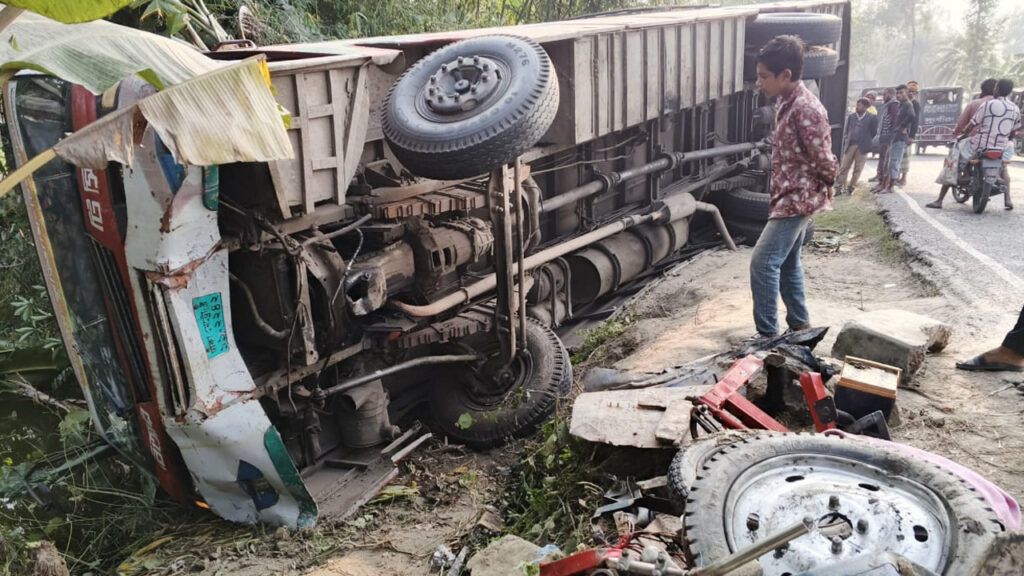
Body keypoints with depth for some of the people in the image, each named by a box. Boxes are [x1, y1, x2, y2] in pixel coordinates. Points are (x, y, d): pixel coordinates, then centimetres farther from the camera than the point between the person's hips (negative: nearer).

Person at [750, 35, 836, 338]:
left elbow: (822, 158, -17)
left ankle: (768, 335, -6)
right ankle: (800, 325, 29)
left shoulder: (806, 108, -22)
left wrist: (827, 187, 0)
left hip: (798, 199, -10)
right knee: (787, 263, 17)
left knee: (763, 263, -12)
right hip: (789, 196, 10)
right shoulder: (785, 102, 9)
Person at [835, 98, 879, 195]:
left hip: (862, 147, -2)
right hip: (850, 145, 2)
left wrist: (869, 145, 2)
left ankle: (851, 188, 11)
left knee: (858, 169, 3)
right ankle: (839, 187, 5)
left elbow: (874, 133, 5)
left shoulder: (872, 118, 1)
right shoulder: (851, 117, 10)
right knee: (844, 167, 0)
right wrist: (844, 144, 4)